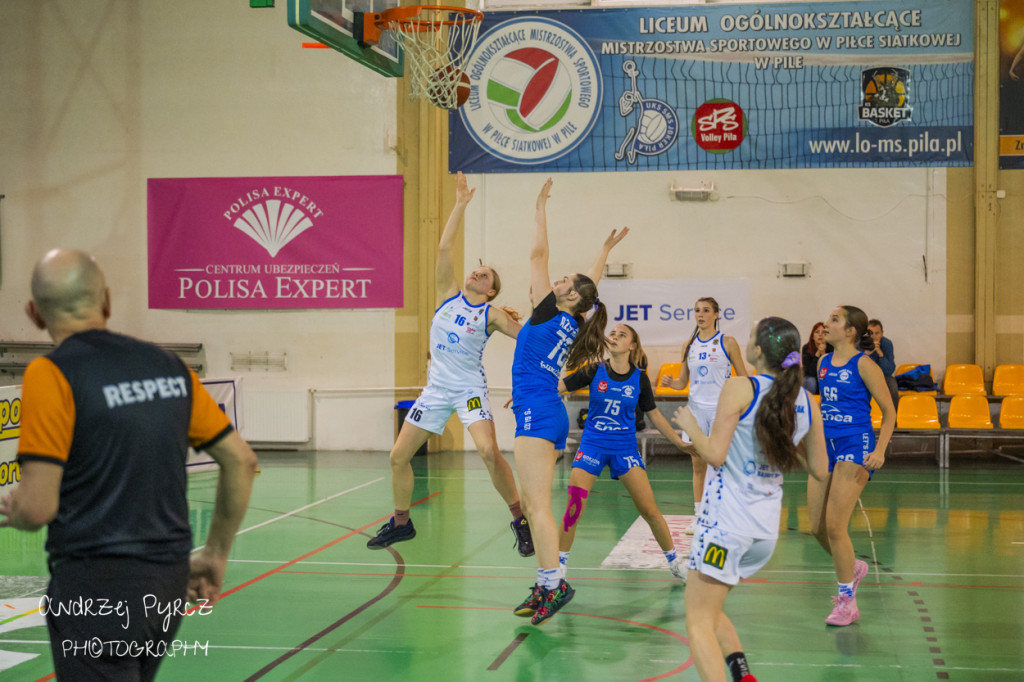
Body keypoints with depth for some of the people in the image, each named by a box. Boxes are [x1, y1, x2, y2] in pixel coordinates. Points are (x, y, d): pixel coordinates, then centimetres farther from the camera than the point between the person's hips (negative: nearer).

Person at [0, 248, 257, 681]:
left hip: (95, 585, -6)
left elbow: (37, 508, -16)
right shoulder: (169, 366, 6)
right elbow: (241, 460, 9)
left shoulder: (51, 374, -11)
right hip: (170, 582, 6)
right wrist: (216, 555, 18)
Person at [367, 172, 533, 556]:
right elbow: (444, 247, -2)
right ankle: (401, 522, 24)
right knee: (399, 456, 6)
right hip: (436, 388, 5)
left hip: (469, 388, -4)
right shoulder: (448, 295, 5)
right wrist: (461, 204, -3)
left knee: (488, 451, -25)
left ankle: (520, 520, -10)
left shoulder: (492, 315, -3)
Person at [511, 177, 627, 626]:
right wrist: (606, 249, 38)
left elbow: (538, 255, -3)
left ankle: (554, 583, -14)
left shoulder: (550, 314, -6)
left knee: (536, 505, -12)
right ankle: (546, 584, 14)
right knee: (532, 503, 11)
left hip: (537, 412, -9)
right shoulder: (572, 324, 12)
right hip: (548, 415, 9)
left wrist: (541, 209, 4)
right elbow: (592, 285, 30)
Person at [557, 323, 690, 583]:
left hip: (625, 448, 0)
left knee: (649, 509, -4)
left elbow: (654, 416, 9)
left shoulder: (639, 378, -1)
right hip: (592, 445, 0)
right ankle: (558, 566, 8)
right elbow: (557, 385, -8)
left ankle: (674, 561, 17)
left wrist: (681, 443, 9)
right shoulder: (595, 371, -5)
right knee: (574, 505, -10)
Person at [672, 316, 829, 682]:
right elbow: (819, 470, 10)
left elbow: (715, 454, -17)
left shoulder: (740, 388, -12)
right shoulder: (807, 402, 5)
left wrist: (690, 425, 0)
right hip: (767, 528, 7)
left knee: (698, 623, -1)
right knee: (708, 610, 24)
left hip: (727, 522, -7)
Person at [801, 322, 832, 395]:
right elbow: (809, 372, -21)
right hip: (811, 378, -1)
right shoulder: (806, 348, -14)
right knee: (810, 381, -32)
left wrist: (823, 354, -31)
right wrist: (818, 354, -29)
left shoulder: (831, 348, -14)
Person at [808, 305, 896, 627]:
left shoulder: (863, 365, -10)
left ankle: (847, 602, 5)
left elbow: (889, 411, -8)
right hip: (826, 444, 7)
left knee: (834, 526, -10)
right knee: (817, 527, 7)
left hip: (855, 444, -7)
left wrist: (880, 450, -19)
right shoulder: (823, 363, 10)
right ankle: (852, 567, 36)